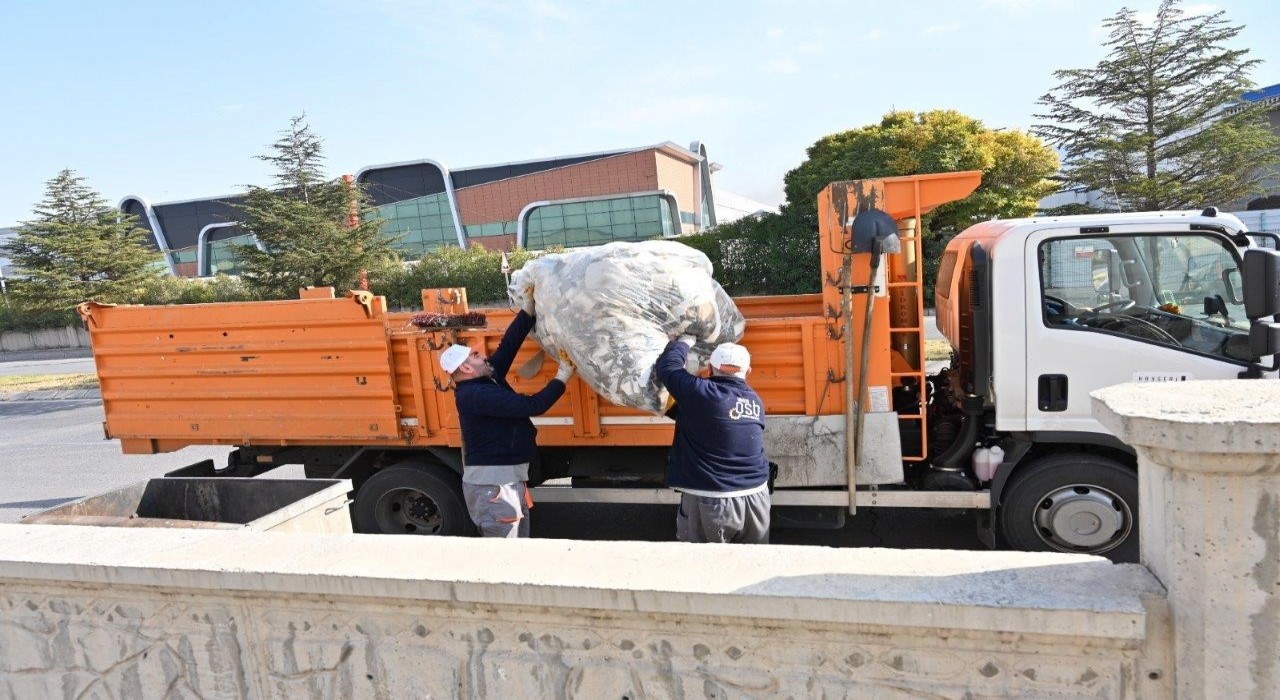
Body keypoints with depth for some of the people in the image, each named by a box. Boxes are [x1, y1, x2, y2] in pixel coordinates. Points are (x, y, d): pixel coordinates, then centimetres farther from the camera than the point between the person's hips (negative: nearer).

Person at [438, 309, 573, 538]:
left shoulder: (487, 380, 8)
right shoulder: (477, 395, -19)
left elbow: (509, 343, 8)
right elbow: (532, 406, -21)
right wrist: (561, 379, -11)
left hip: (508, 480, 10)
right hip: (492, 485, -10)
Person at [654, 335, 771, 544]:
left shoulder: (699, 392, -13)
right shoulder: (755, 401, 7)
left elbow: (667, 366, 1)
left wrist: (684, 342, 18)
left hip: (709, 503, -5)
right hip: (755, 498, 5)